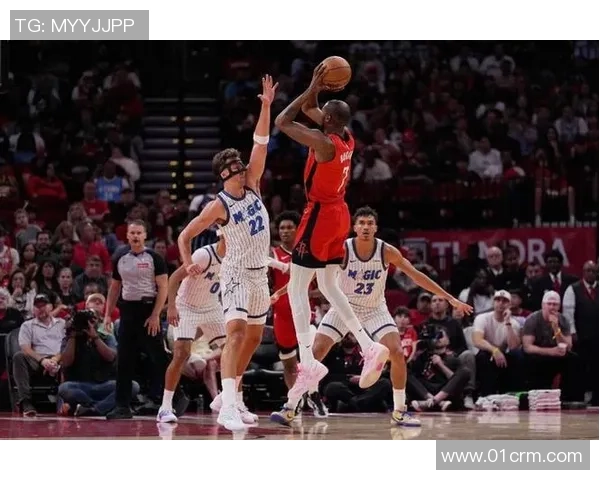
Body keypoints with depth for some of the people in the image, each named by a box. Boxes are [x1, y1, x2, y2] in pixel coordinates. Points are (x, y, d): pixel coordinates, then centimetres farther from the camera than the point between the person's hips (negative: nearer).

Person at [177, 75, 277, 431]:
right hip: (237, 273, -8)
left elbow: (261, 145, -5)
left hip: (260, 273, 8)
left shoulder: (252, 185, 3)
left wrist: (266, 107, -14)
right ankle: (228, 406, -34)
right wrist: (189, 264, -23)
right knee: (236, 332, -22)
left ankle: (233, 394, 30)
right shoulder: (219, 206, -12)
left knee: (254, 337, 16)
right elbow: (185, 235, -6)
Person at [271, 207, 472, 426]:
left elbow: (416, 276, -10)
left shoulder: (387, 251, -16)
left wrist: (450, 299, -11)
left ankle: (399, 412, 2)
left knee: (398, 354, -14)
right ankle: (289, 409, -6)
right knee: (314, 352, -13)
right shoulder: (342, 249, -21)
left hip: (375, 309, 1)